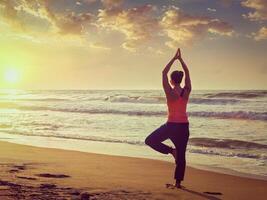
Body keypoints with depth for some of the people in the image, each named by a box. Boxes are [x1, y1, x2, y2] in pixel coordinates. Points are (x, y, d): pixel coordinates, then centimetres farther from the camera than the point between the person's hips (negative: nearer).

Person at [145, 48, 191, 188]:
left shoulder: (169, 92, -12)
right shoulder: (186, 91, -3)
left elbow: (164, 73, -4)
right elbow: (187, 73, 9)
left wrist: (174, 58, 0)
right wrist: (180, 59, 11)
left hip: (171, 125, -4)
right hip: (184, 125, 4)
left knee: (150, 141, 13)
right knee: (181, 155, 12)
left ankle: (171, 150, -3)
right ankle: (178, 182, 14)